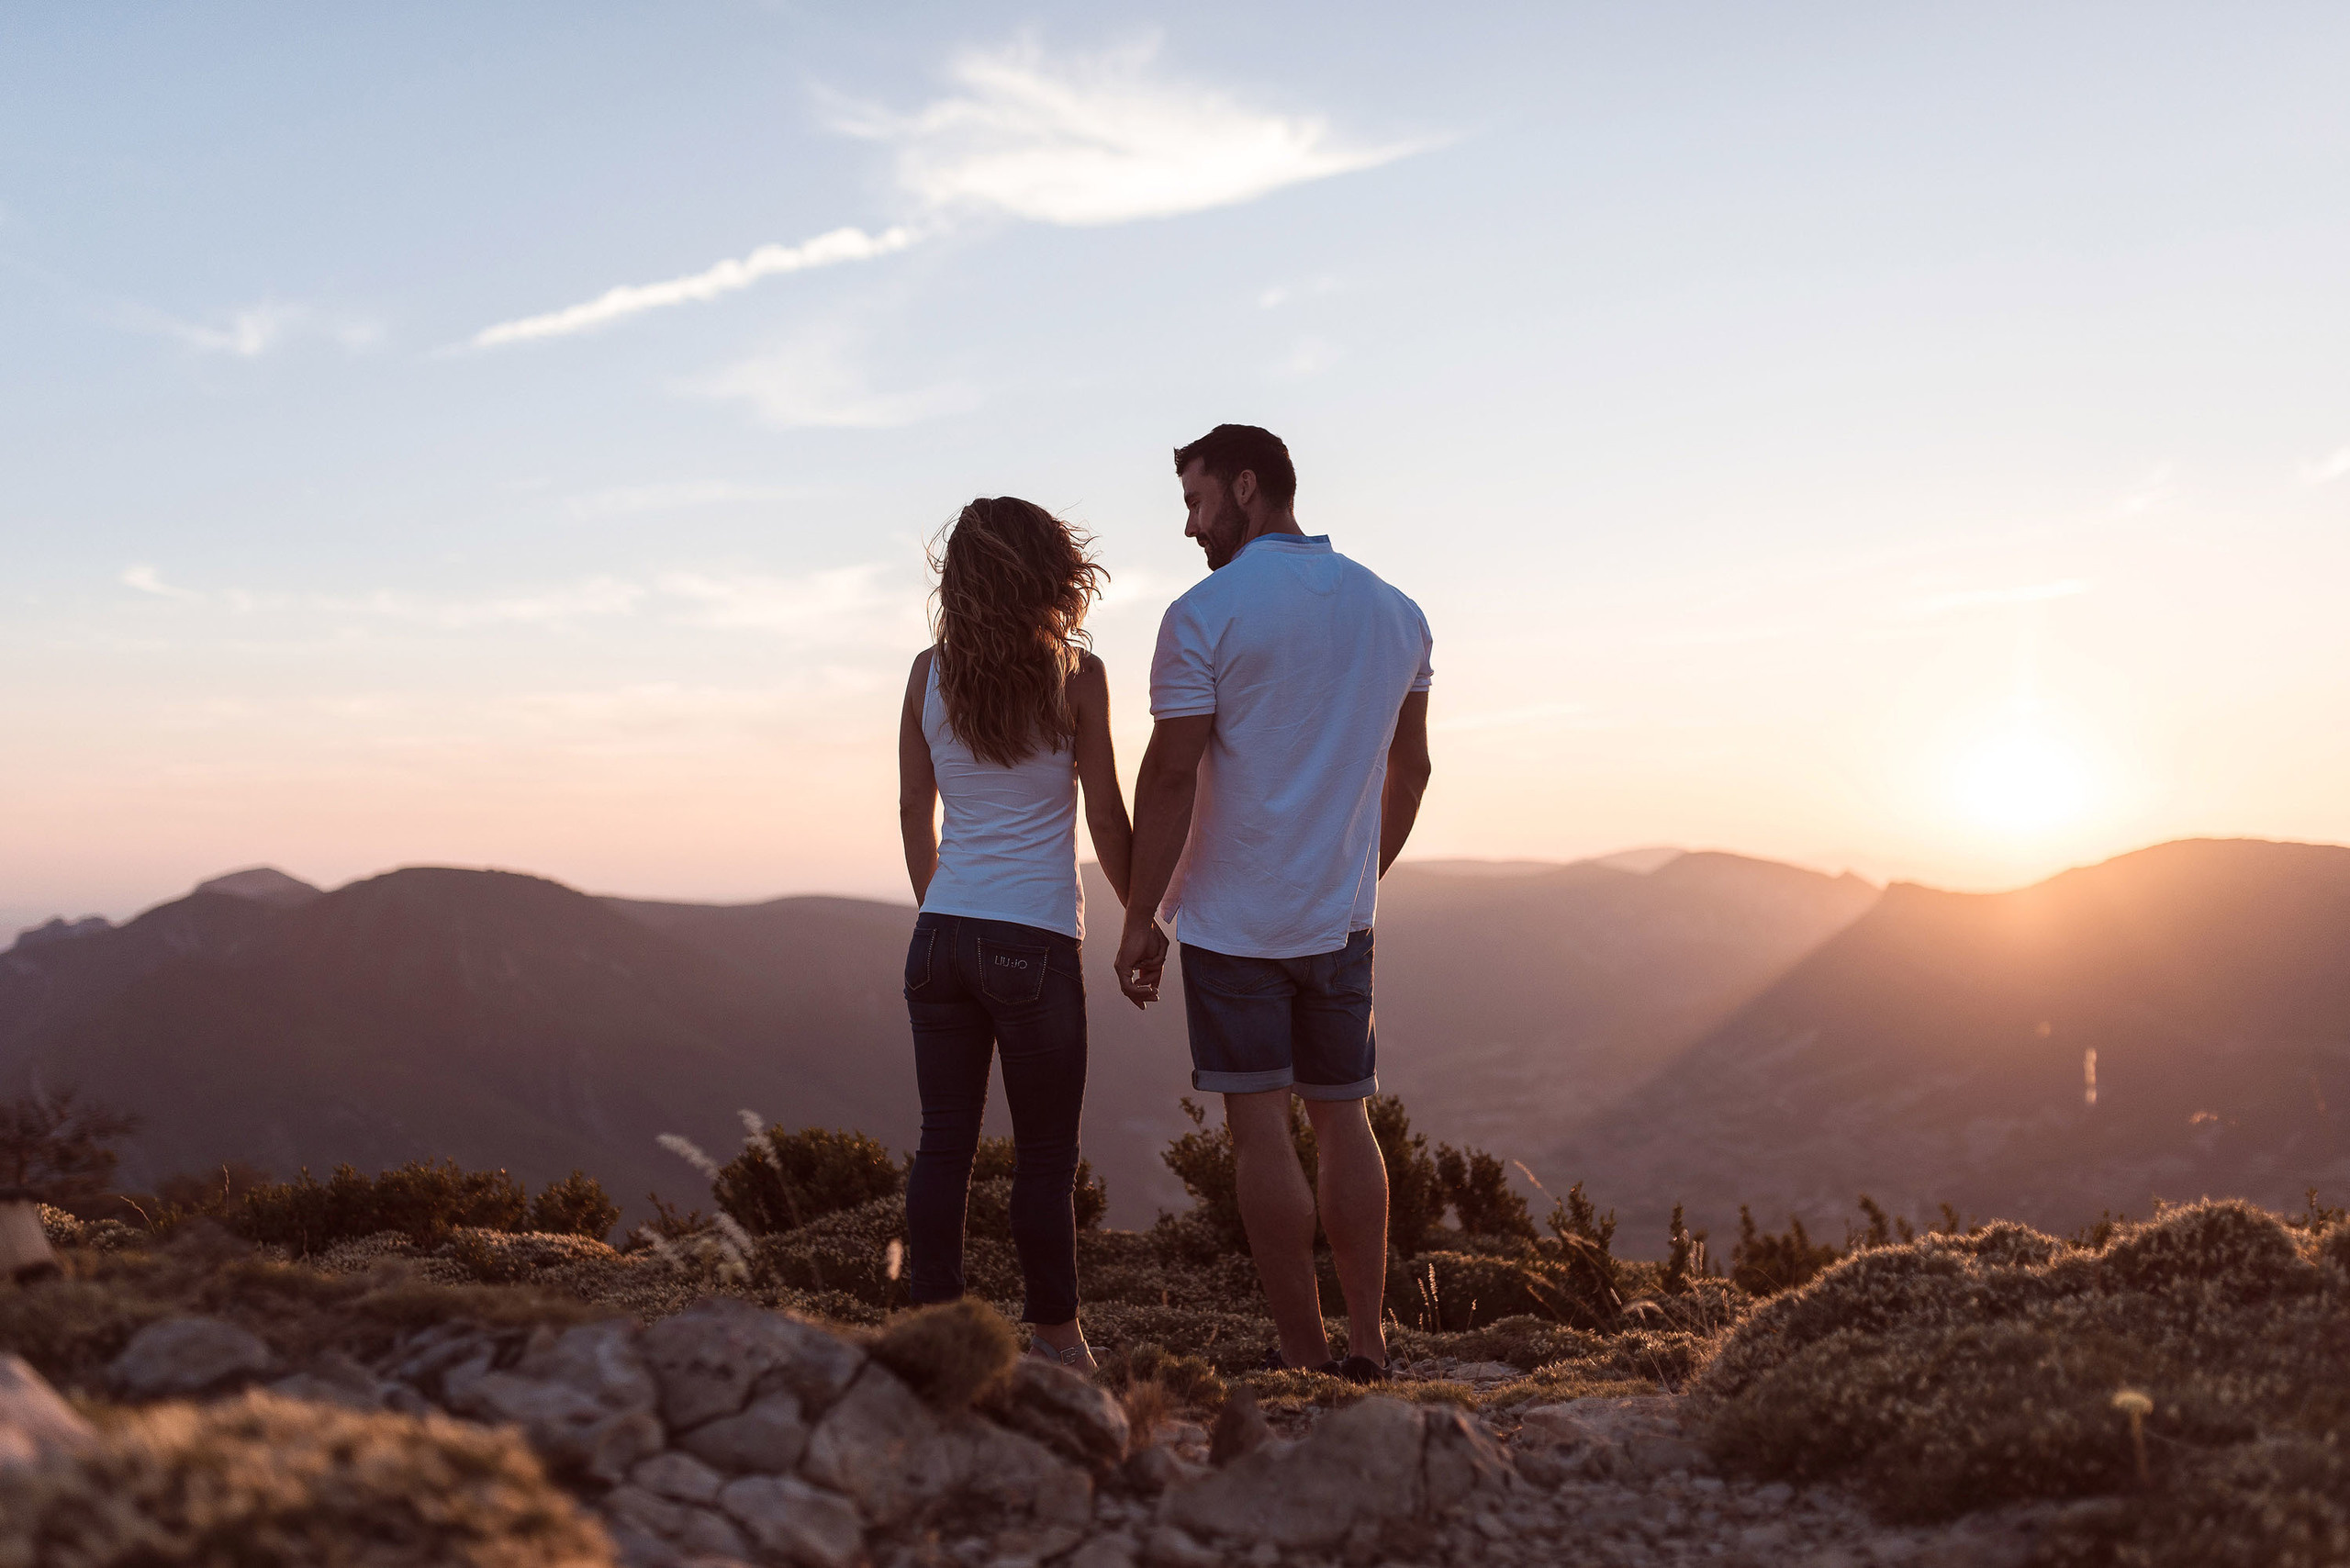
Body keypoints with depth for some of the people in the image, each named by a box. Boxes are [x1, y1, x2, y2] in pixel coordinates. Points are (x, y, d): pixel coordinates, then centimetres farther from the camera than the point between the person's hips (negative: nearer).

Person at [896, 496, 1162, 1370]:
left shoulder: (930, 671, 5)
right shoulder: (1074, 674, -6)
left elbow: (915, 809, 11)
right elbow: (1106, 817, -3)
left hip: (942, 935, 4)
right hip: (1034, 941, -4)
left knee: (945, 1142, 9)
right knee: (1046, 1153, 7)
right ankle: (1053, 1334, 16)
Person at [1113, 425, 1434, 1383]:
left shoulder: (1205, 614, -10)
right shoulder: (1396, 613, 8)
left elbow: (1170, 776, -13)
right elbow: (1410, 771, 14)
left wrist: (1139, 919, -6)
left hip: (1232, 917, -5)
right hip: (1341, 916, 5)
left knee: (1260, 1128, 1)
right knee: (1344, 1121, 12)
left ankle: (1304, 1354, 6)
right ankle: (1366, 1347, 14)